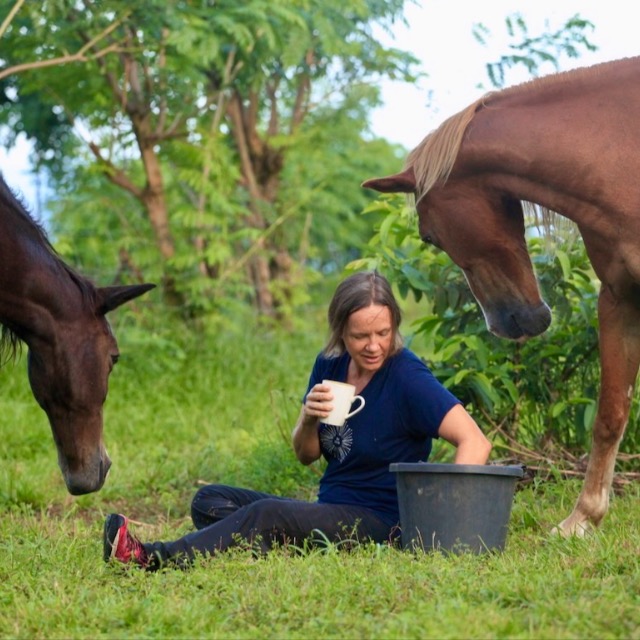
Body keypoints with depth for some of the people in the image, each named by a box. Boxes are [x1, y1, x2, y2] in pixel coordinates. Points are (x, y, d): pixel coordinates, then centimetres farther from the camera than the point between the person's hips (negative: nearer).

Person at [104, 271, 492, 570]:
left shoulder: (408, 377, -13)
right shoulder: (330, 366, 6)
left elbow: (475, 442, -22)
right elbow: (306, 456, 13)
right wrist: (309, 420, -11)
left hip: (381, 524, -8)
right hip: (330, 509, 8)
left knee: (268, 514, -31)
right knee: (210, 501, -6)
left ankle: (155, 559, -38)